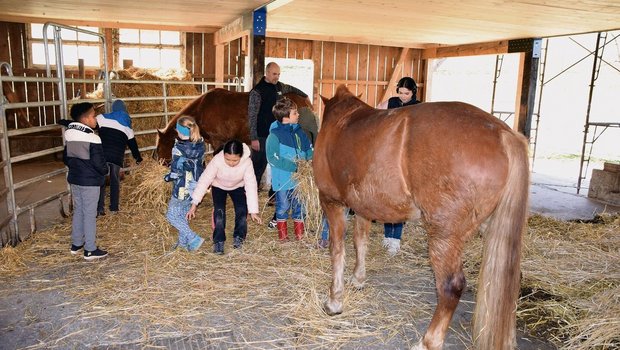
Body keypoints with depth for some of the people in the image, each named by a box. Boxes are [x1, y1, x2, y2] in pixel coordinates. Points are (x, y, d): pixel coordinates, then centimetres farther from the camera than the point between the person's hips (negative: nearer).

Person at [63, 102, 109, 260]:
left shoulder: (70, 136, 3)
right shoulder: (92, 138, -20)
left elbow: (66, 158, 13)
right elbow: (99, 163, -19)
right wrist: (105, 171, 1)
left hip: (74, 179, 7)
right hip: (90, 181, -7)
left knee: (78, 211, 19)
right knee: (89, 214, 0)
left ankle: (76, 244, 30)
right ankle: (90, 250, 7)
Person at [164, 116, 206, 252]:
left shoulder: (179, 148, -22)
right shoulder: (200, 146, -2)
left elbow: (176, 170, -20)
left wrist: (168, 176, -1)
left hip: (183, 188, -7)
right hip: (197, 186, 7)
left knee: (172, 215, 7)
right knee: (184, 213, 22)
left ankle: (194, 239, 3)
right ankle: (183, 241, 32)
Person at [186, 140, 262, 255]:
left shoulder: (247, 162, -36)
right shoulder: (217, 160, -38)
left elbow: (251, 185, -31)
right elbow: (204, 180, -33)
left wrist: (253, 211, -32)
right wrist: (194, 204, -34)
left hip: (238, 186, 1)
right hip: (218, 186, -1)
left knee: (242, 210, -14)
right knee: (219, 212, -17)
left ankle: (239, 236, 7)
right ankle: (218, 241, -3)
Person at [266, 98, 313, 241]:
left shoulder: (298, 131, 3)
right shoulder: (274, 135, -15)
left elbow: (309, 148, 13)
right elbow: (272, 158, -20)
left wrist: (310, 159, -8)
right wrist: (293, 166, -23)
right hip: (283, 178, -5)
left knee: (299, 205, 14)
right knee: (283, 206, 10)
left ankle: (300, 234, 29)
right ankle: (282, 234, 27)